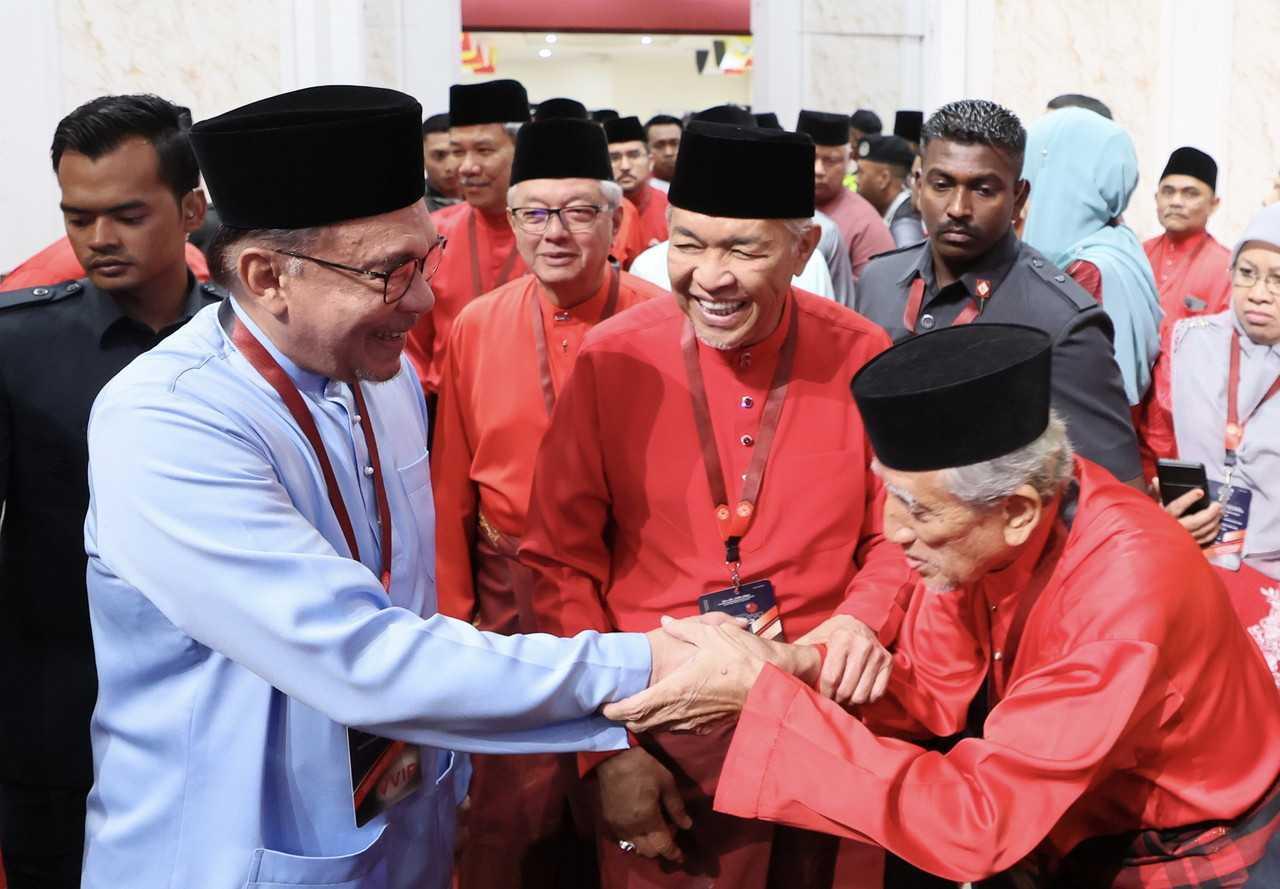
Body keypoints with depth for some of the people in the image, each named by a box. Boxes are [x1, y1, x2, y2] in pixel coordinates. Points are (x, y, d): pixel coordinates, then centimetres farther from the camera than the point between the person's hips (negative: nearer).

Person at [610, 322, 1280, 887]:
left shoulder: (1126, 591, -33)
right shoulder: (974, 522, -14)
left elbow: (977, 822, -33)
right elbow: (933, 691, -3)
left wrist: (763, 698, -34)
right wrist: (802, 669, -21)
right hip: (1064, 835, 5)